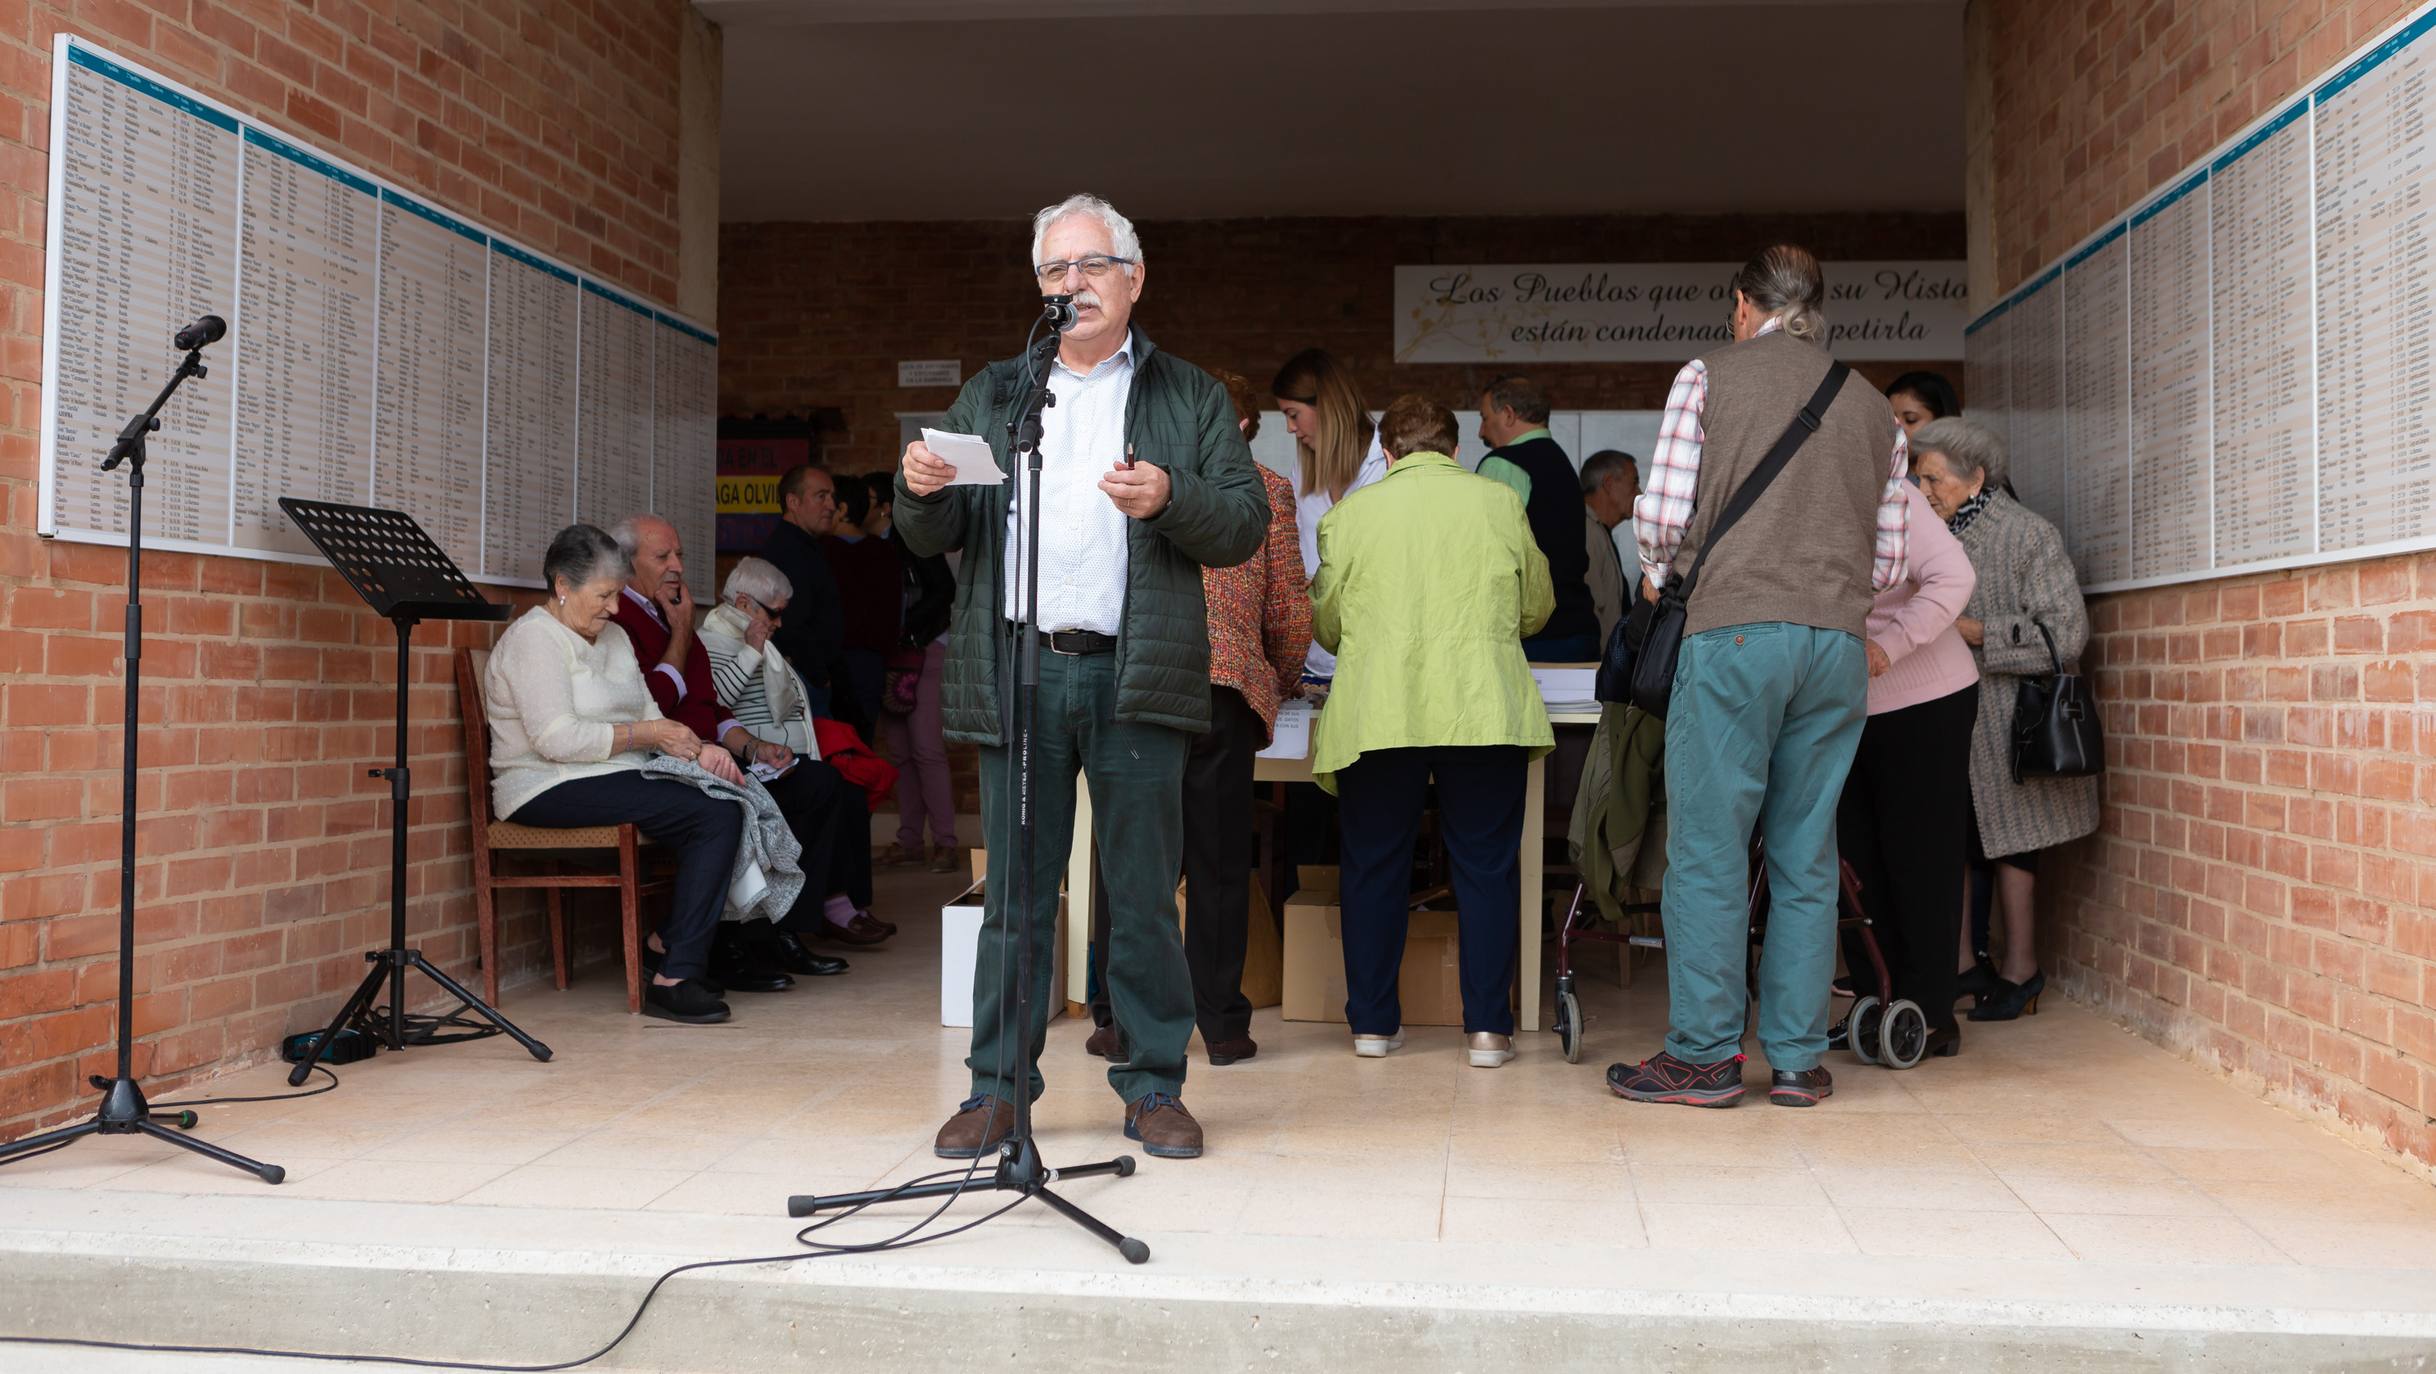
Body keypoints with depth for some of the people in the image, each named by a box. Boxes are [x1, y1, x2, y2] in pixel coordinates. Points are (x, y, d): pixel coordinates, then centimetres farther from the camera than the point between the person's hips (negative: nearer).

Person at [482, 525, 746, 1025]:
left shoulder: (612, 637, 20)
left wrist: (698, 749, -3)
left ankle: (669, 942, -1)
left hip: (615, 782, 9)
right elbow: (556, 738, -18)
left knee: (728, 808, -15)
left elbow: (650, 718, 17)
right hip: (551, 791, -8)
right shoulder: (534, 638, -7)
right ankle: (673, 979, -24)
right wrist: (646, 734, -13)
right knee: (717, 816, -25)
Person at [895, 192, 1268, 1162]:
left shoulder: (1190, 399, 12)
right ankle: (1000, 1085, 13)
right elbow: (931, 538, 15)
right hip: (1017, 673, 2)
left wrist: (1170, 498, -15)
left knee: (1144, 891, 3)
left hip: (1134, 677, -1)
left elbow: (1246, 526, 3)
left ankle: (1154, 1085, 13)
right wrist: (920, 489, -7)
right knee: (1015, 890, 4)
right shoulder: (990, 396, 19)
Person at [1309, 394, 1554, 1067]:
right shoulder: (1500, 503, 7)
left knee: (1375, 865, 10)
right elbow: (1537, 609, 17)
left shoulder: (1351, 511, 6)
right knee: (1486, 865, 8)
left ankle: (1373, 1022, 15)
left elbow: (1325, 620, 14)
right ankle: (1488, 1026, 8)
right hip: (1483, 708, 0)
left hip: (1377, 711, 0)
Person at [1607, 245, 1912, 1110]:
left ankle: (1704, 1054, 3)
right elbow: (1888, 562, 13)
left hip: (1734, 629, -4)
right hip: (1838, 645, 4)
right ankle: (1797, 1058, 12)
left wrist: (1660, 574, 16)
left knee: (1707, 848, 0)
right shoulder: (1875, 407, 16)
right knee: (1807, 857, 8)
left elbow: (1661, 513, -4)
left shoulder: (1709, 376, 4)